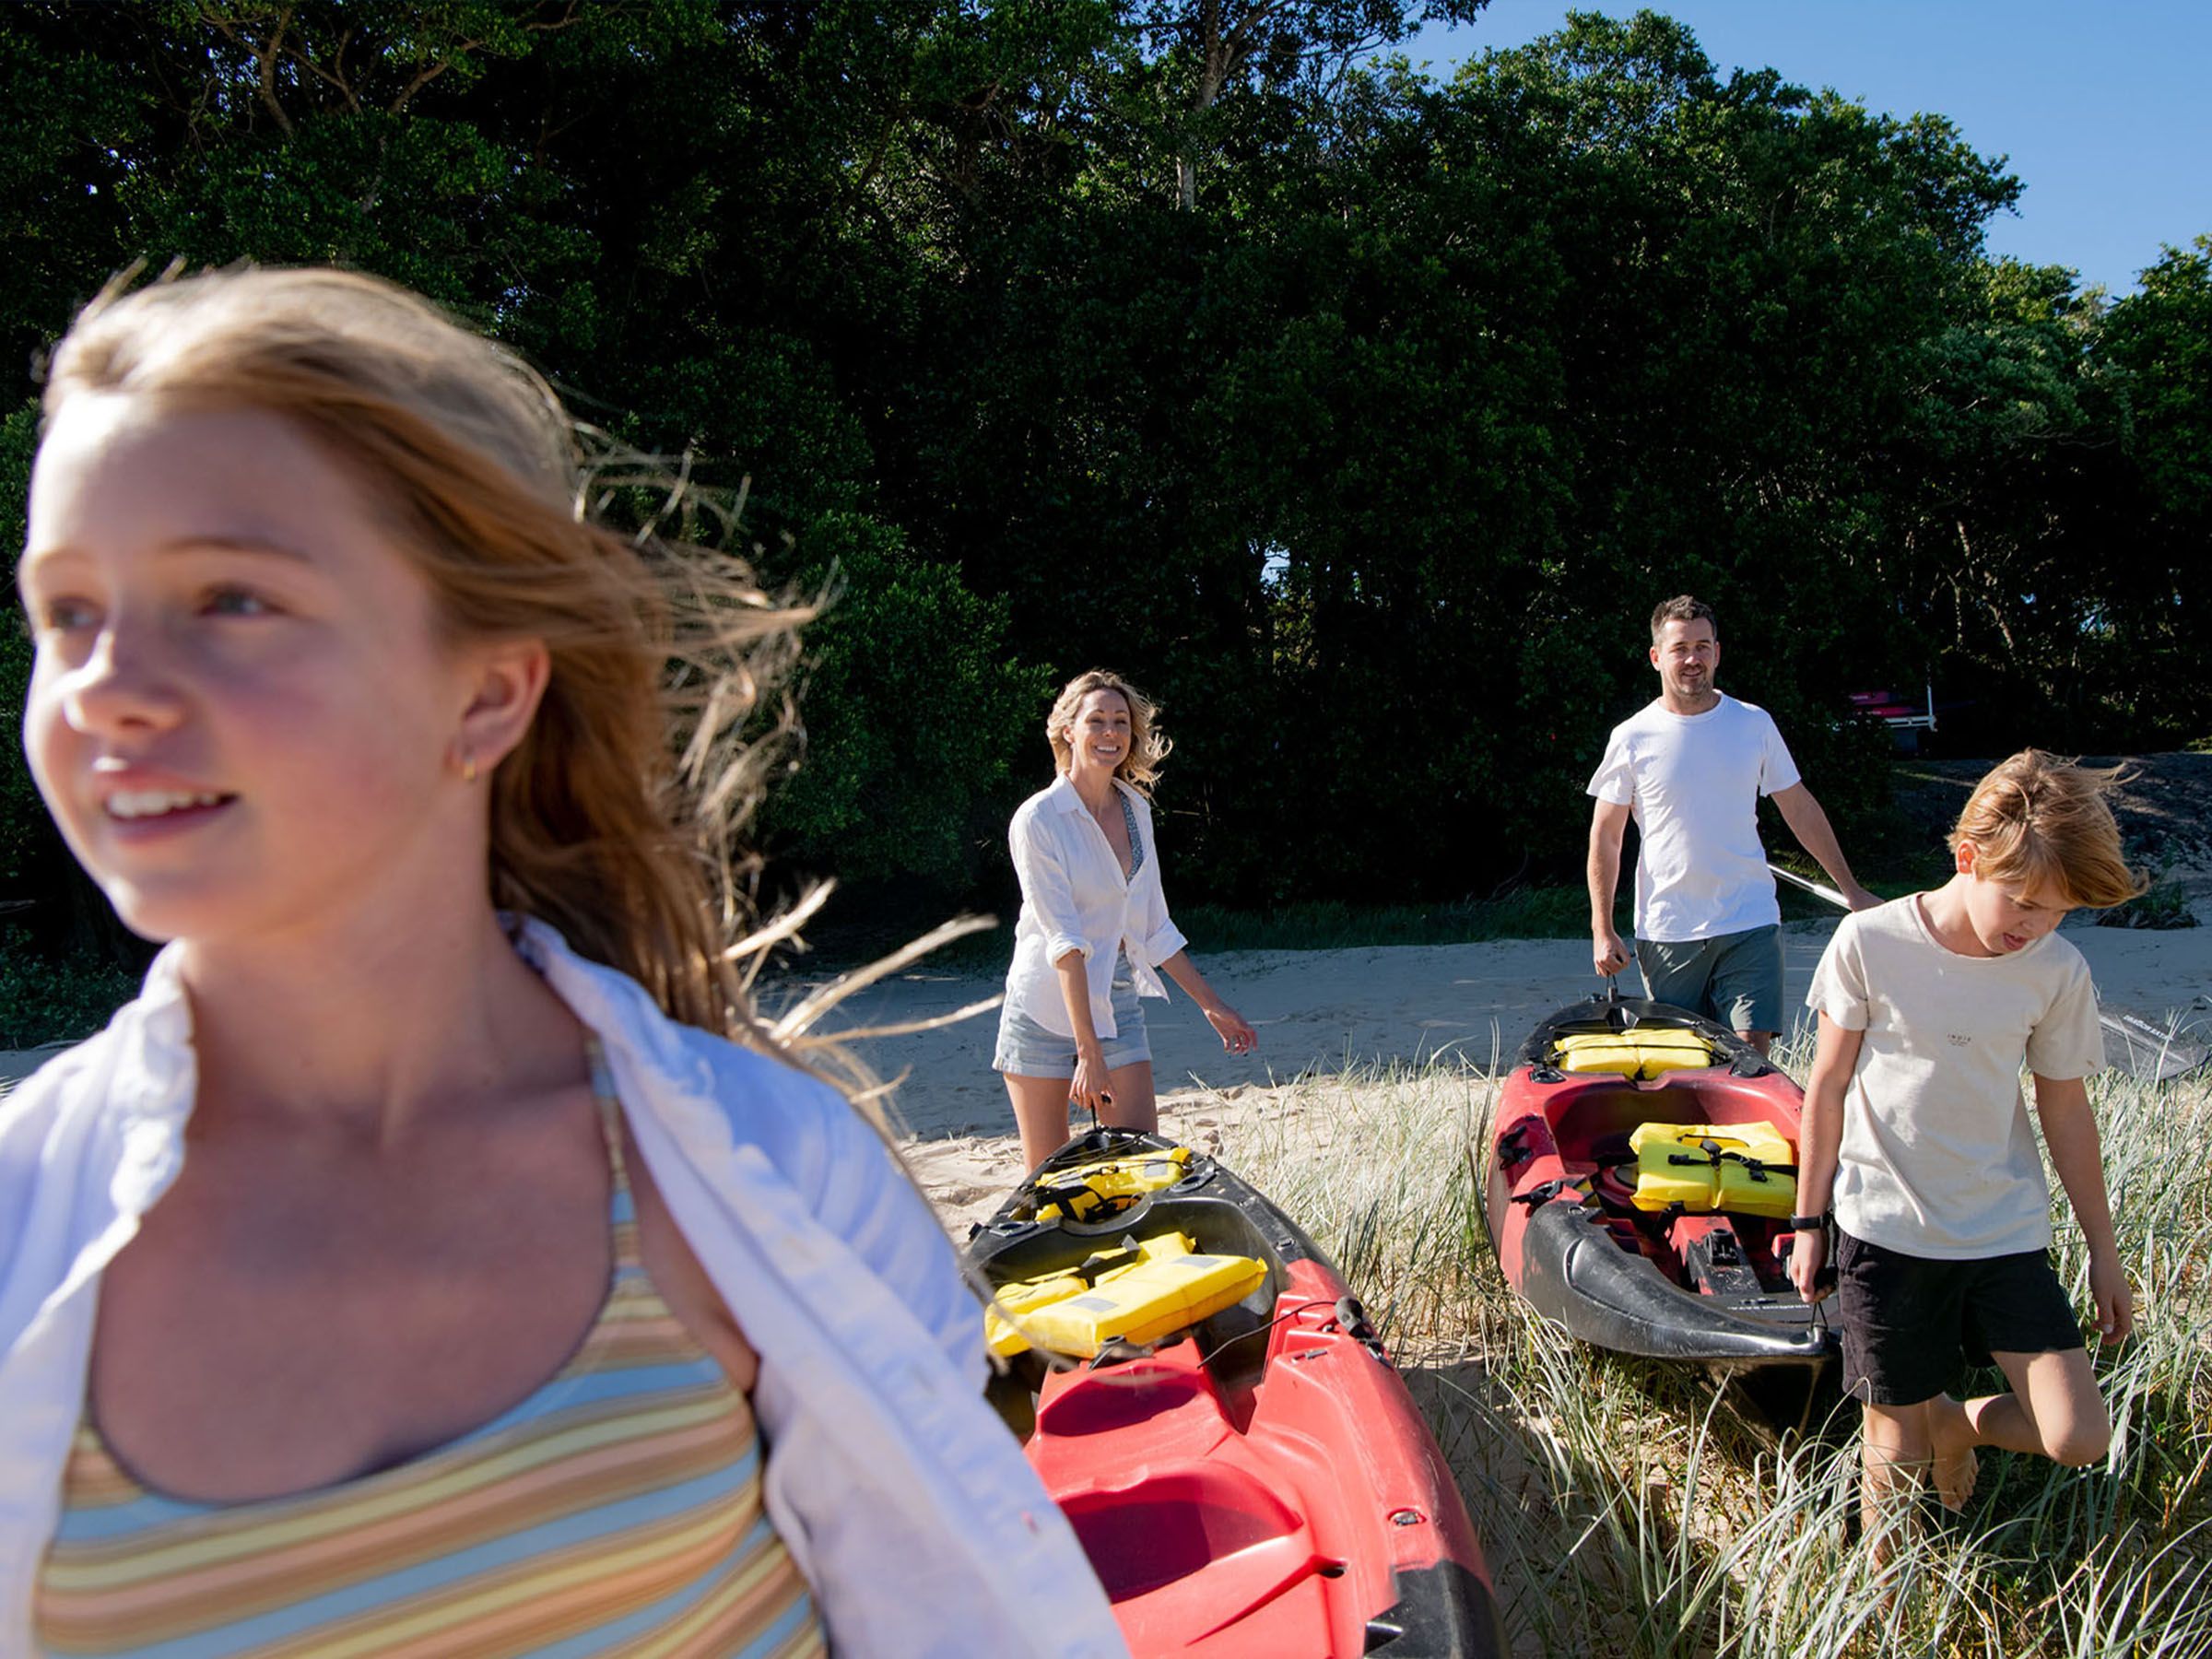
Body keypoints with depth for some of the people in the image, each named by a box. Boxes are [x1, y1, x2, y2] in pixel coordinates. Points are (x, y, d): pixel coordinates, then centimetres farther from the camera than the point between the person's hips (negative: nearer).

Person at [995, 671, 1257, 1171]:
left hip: (1118, 1005, 5)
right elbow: (1063, 939, -19)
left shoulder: (1136, 809, 7)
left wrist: (1211, 1006, 15)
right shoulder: (1038, 819, -12)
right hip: (1048, 1008, -5)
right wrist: (1088, 1051, -24)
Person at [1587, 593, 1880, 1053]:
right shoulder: (1632, 738, -2)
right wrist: (1602, 930, -3)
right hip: (1665, 932, -1)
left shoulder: (1754, 724, 4)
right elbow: (1604, 838, 2)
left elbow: (1800, 809, 12)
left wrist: (1852, 890, 12)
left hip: (1750, 925, 1)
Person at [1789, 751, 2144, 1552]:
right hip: (1886, 1230, -2)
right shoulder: (1870, 942, -12)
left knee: (2079, 1439, -6)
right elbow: (1828, 1087, -3)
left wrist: (2103, 1250, 14)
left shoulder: (2058, 975, -5)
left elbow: (2065, 1111, 7)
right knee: (1898, 1451, 5)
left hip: (2006, 1233, 3)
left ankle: (1959, 1422, 25)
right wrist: (1808, 1219, 1)